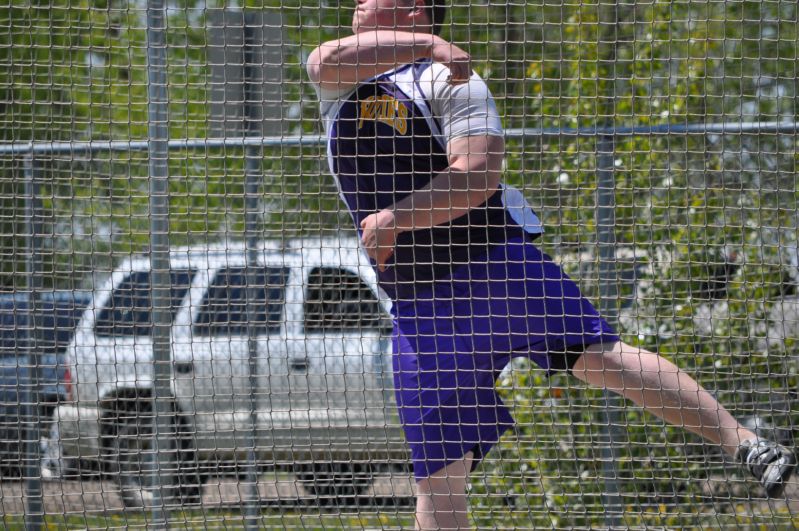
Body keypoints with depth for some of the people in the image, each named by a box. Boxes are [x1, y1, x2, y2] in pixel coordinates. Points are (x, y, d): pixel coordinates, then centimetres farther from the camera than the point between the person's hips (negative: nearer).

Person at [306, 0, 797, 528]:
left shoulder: (449, 80, 1)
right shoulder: (339, 84, 14)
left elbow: (479, 174, -13)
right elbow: (327, 59, -11)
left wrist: (396, 218, -19)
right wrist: (423, 43, -18)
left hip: (493, 263, -4)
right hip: (418, 306, 4)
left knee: (597, 355, -20)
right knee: (438, 477, -1)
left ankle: (744, 444, -21)